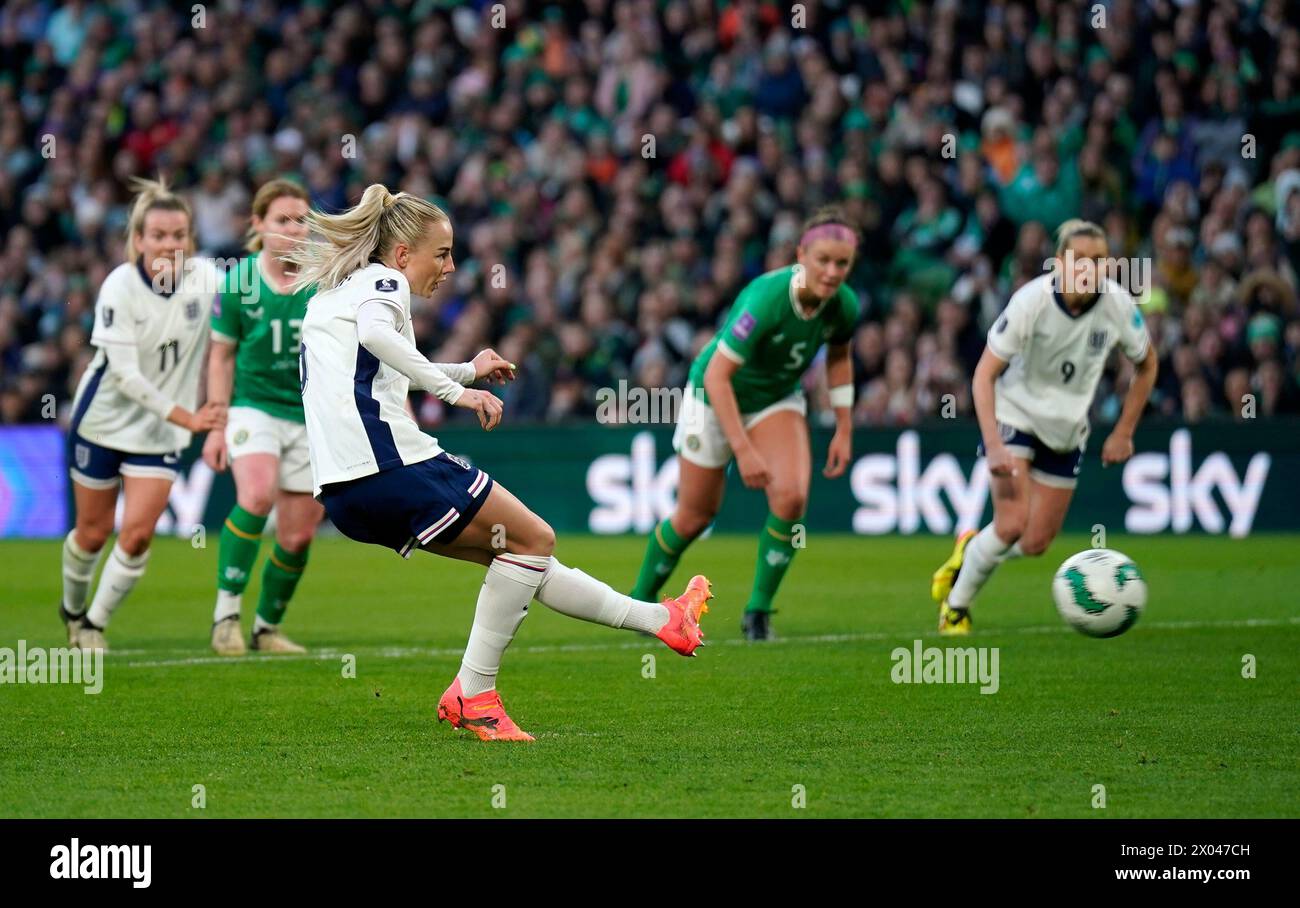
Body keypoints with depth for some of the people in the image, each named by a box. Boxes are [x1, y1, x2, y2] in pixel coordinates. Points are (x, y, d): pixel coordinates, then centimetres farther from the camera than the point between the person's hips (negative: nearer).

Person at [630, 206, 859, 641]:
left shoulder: (843, 306, -18)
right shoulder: (766, 298, -36)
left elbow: (839, 357, 6)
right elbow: (717, 376, -35)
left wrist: (844, 429, 2)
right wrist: (743, 450, -38)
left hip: (777, 398, 4)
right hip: (715, 395, -4)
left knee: (791, 496, -20)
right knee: (694, 517, 6)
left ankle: (758, 609, -3)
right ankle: (641, 600, 33)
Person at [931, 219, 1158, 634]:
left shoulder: (1118, 305, -16)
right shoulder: (1032, 300, -25)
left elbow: (1147, 366, 4)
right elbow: (984, 375, -21)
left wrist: (1123, 433, 1)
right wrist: (993, 444, -32)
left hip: (1066, 428, 4)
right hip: (1015, 415, -4)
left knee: (1036, 544, 2)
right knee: (1011, 524, -19)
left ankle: (971, 550, 35)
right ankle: (955, 607, 6)